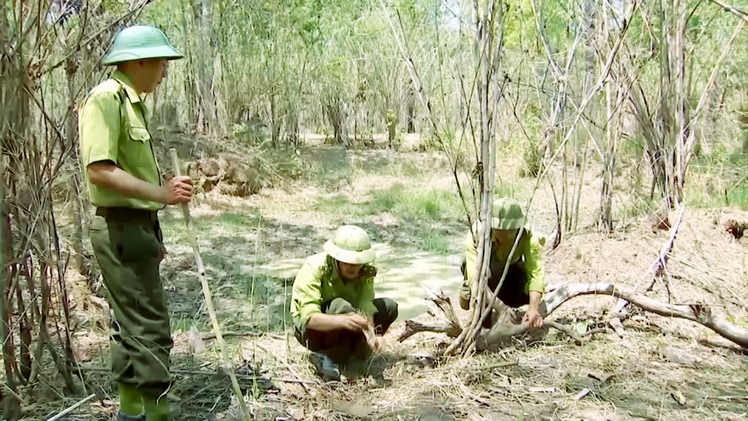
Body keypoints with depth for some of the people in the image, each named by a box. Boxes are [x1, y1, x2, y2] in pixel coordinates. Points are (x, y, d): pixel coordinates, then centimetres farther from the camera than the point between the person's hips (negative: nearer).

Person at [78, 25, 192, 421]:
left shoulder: (132, 102, 14)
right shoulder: (106, 98, -15)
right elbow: (99, 170, -25)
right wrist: (160, 193, -29)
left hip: (136, 227, 10)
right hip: (120, 228, -10)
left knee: (133, 324, 17)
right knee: (148, 328, -8)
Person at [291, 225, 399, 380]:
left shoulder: (365, 271, -14)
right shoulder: (314, 268, -28)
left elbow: (366, 310, -23)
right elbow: (309, 317, -38)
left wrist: (372, 334, -44)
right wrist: (343, 321, -54)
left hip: (342, 331, 6)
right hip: (310, 330, -5)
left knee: (389, 307, -9)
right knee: (342, 307, -35)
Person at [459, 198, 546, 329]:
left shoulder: (528, 236, -34)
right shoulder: (477, 233, -40)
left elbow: (535, 273, -41)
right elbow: (475, 276, -47)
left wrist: (534, 308, -59)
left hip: (510, 270, 2)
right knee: (467, 303, -28)